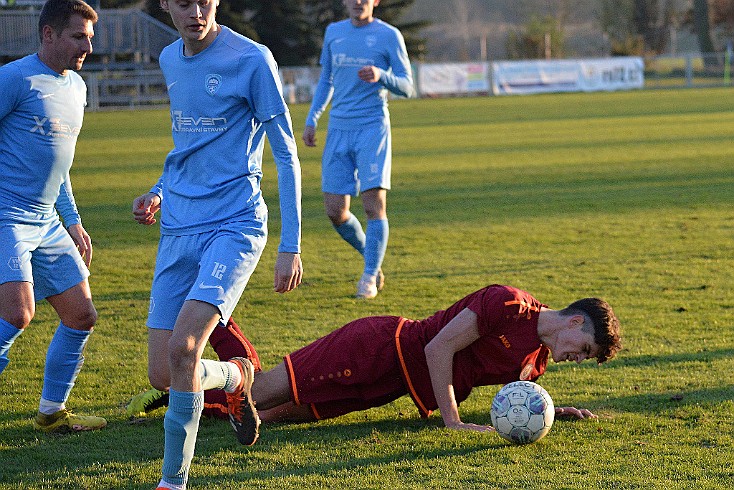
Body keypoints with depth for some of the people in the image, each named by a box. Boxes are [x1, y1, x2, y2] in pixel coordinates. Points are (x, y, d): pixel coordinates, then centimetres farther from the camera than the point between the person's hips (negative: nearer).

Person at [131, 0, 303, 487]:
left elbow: (286, 155, -6)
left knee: (182, 348, -23)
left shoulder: (252, 59, -8)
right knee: (162, 374, 1)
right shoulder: (170, 60, 12)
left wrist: (291, 246, -11)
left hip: (235, 226, -6)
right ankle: (237, 377, 34)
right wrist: (160, 192, 11)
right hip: (177, 232, 6)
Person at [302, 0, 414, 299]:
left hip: (373, 128, -4)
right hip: (338, 131, 4)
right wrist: (312, 119, 13)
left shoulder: (389, 36, 0)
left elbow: (407, 88, 0)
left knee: (374, 204, -13)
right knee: (335, 211, -1)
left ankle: (370, 277, -3)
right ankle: (373, 261, 21)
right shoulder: (334, 32, 13)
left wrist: (381, 76, -20)